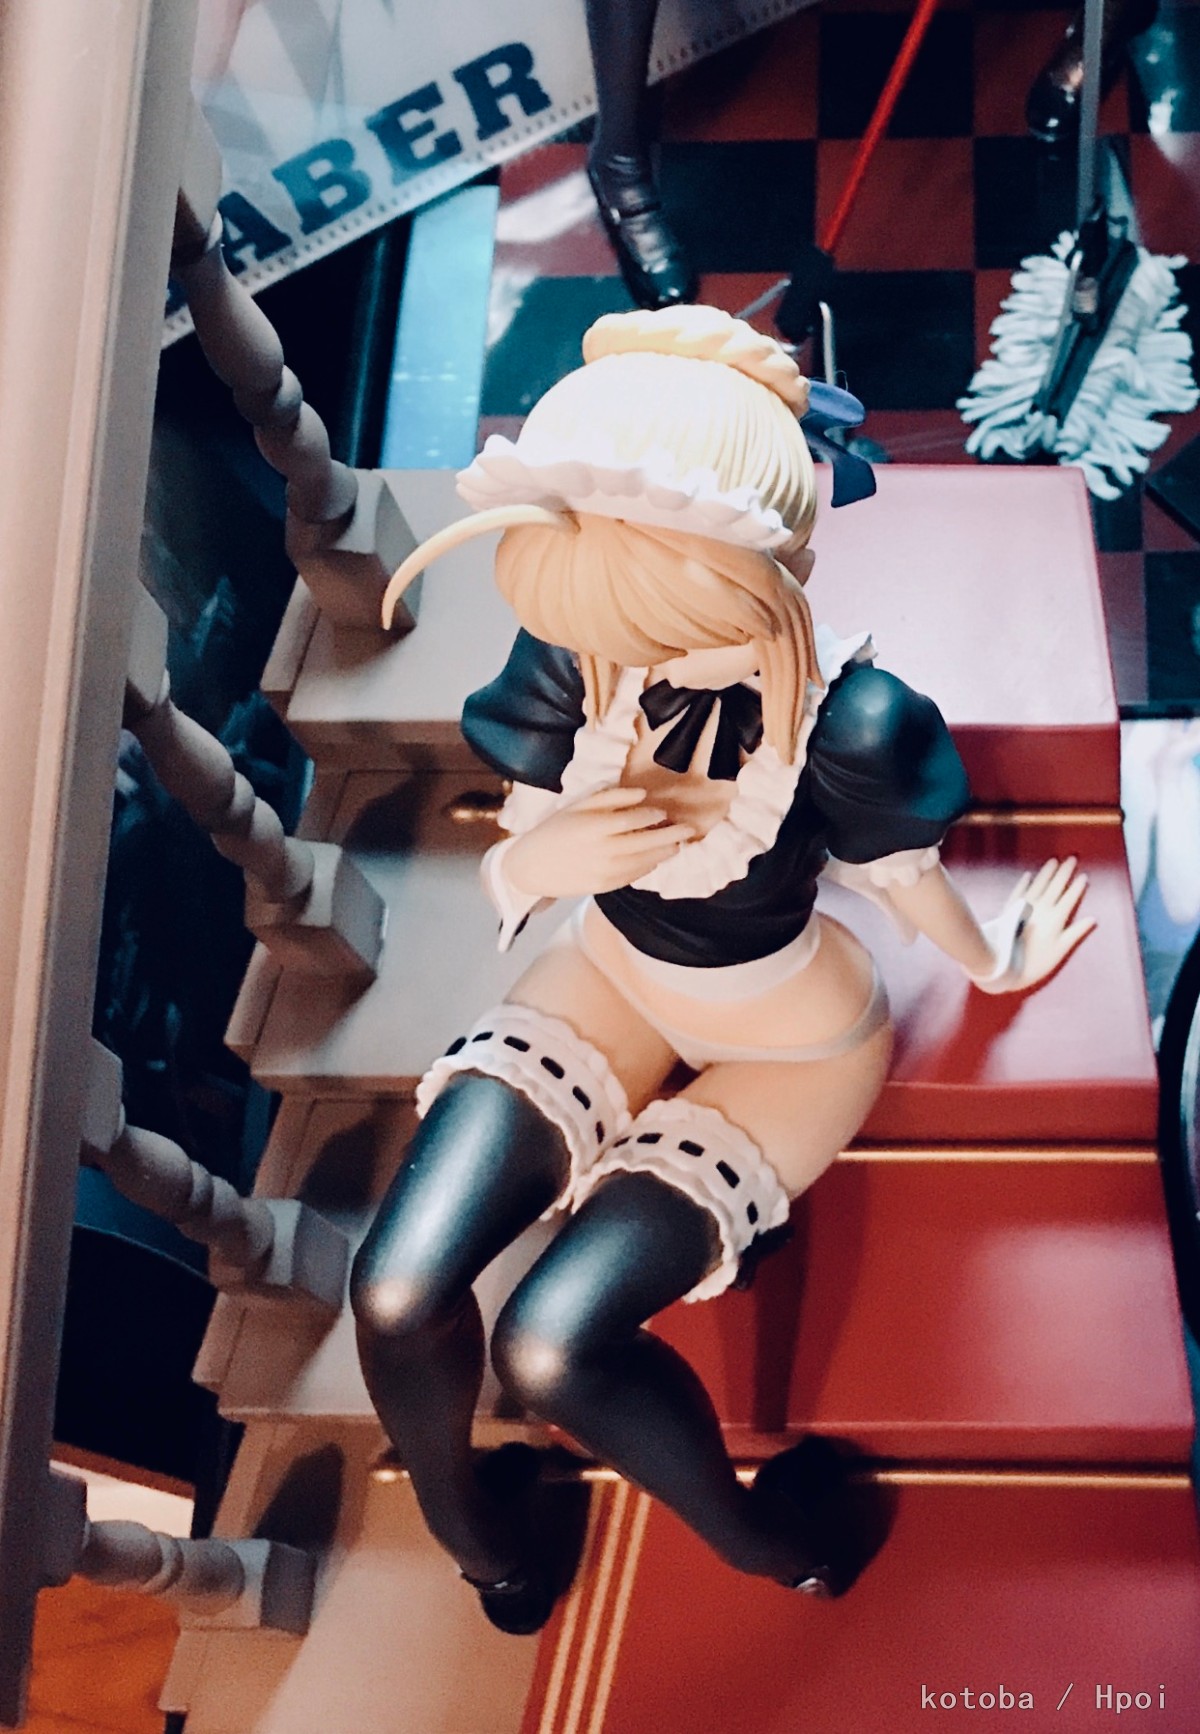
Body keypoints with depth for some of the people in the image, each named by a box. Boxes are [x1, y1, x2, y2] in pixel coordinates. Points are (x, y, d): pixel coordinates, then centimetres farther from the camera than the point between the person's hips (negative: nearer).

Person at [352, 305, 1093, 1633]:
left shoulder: (845, 724, -33)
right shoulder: (573, 658, -22)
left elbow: (906, 878, -10)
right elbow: (501, 881, -10)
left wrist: (993, 967, 10)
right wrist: (538, 859, -34)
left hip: (788, 1043, -3)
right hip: (611, 979, 4)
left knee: (551, 1343, -20)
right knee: (397, 1292, -14)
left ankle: (746, 1526, 12)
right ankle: (459, 1522, 20)